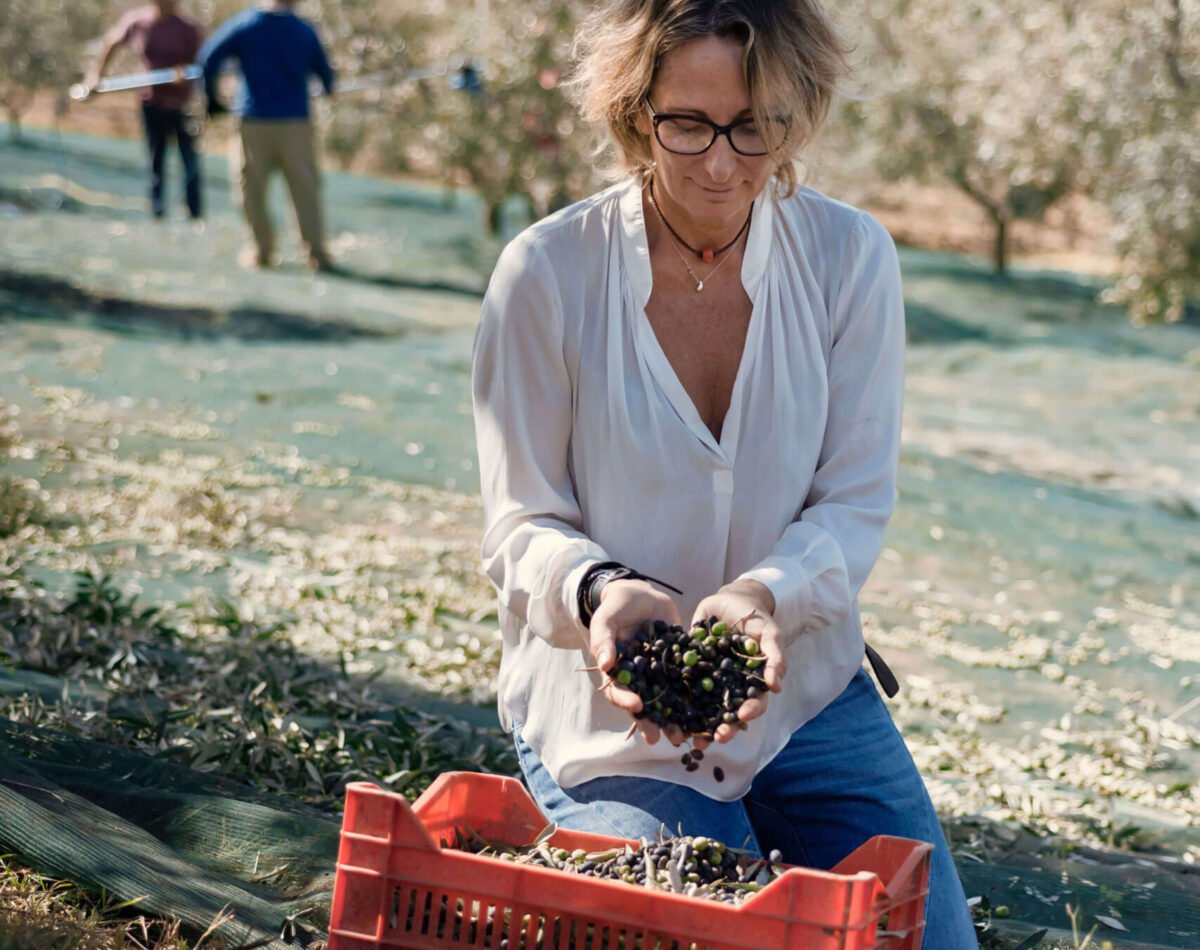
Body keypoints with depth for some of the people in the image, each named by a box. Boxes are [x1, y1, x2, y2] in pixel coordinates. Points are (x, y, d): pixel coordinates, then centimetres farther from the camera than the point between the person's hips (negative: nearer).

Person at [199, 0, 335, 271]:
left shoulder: (244, 24, -2)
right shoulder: (305, 31, 2)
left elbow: (209, 57, -7)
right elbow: (324, 70, 14)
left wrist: (211, 97, 6)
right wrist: (329, 88, 37)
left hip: (253, 119, -1)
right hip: (295, 122, 1)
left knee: (253, 188, 10)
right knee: (305, 188, 6)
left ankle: (262, 251, 10)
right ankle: (316, 252, 2)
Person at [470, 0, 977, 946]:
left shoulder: (851, 256, -7)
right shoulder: (547, 274, -13)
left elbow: (857, 504, -6)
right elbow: (522, 527, -8)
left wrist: (767, 594, -27)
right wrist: (599, 590, -30)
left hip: (806, 693, 3)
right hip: (611, 716, -2)